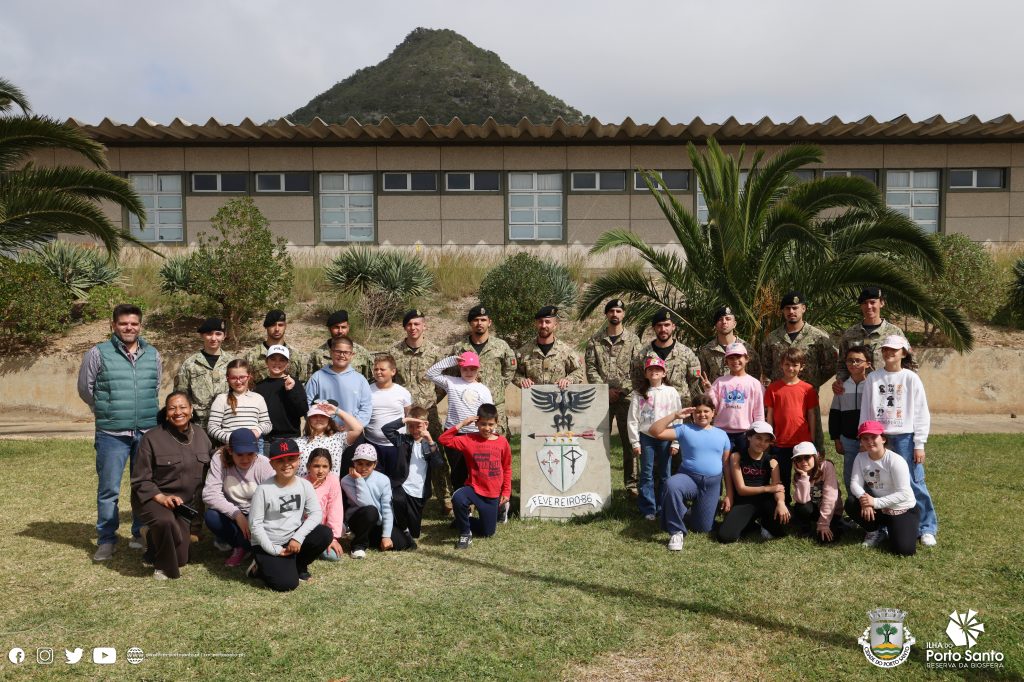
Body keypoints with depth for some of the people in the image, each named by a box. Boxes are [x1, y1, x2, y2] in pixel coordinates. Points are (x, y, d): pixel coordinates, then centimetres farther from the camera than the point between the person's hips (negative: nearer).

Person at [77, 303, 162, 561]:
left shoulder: (153, 355, 7)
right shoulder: (98, 354, -3)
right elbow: (85, 390, 5)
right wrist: (107, 412, 12)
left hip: (148, 432, 3)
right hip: (112, 435, -3)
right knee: (108, 490, 4)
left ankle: (141, 534, 25)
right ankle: (106, 540, 17)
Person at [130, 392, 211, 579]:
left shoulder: (200, 435, 1)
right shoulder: (152, 438, -13)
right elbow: (140, 480, -11)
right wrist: (162, 498, -25)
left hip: (184, 502, 5)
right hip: (152, 498, -4)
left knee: (180, 556, -2)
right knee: (165, 521, -39)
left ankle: (155, 541, 34)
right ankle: (164, 567, -8)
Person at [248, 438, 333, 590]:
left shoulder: (305, 485, -4)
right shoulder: (264, 489, -15)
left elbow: (316, 514, -8)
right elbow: (255, 524, -12)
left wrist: (298, 537, -21)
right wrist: (273, 550, -15)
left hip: (293, 539, 4)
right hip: (268, 545, -4)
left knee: (325, 534, -21)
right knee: (287, 583, -21)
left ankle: (298, 565, 5)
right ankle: (262, 567, 11)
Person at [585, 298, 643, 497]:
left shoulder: (633, 339, 6)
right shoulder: (595, 340, 7)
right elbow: (590, 368, 1)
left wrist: (621, 390, -10)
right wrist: (606, 389, -9)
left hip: (626, 396, -1)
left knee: (629, 441, 1)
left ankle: (631, 483, 8)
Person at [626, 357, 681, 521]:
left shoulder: (671, 392, 2)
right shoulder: (639, 394, 2)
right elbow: (632, 419, 2)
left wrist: (675, 442, -3)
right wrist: (635, 442, -2)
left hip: (665, 438, 0)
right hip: (646, 437, 0)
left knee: (665, 475, 6)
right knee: (647, 474, 3)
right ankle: (648, 510, 10)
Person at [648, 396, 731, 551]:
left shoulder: (722, 434, 9)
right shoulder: (684, 429, -2)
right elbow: (655, 432, -12)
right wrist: (675, 416, -13)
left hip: (712, 484, 3)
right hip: (688, 477, -3)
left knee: (703, 528, 2)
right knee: (671, 485, -39)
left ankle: (686, 515, 40)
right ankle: (677, 531, -21)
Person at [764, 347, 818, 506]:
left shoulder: (807, 389, 0)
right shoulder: (773, 388, 0)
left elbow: (811, 414, 4)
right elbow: (769, 414, 3)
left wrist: (812, 439, 3)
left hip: (802, 442, 0)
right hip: (780, 442, 0)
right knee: (782, 478, 11)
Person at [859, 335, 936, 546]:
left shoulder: (911, 378, -1)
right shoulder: (872, 378, 4)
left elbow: (921, 413, -1)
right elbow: (865, 411, 7)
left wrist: (919, 444, -4)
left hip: (904, 438, -2)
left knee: (914, 484, -1)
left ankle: (927, 528, 13)